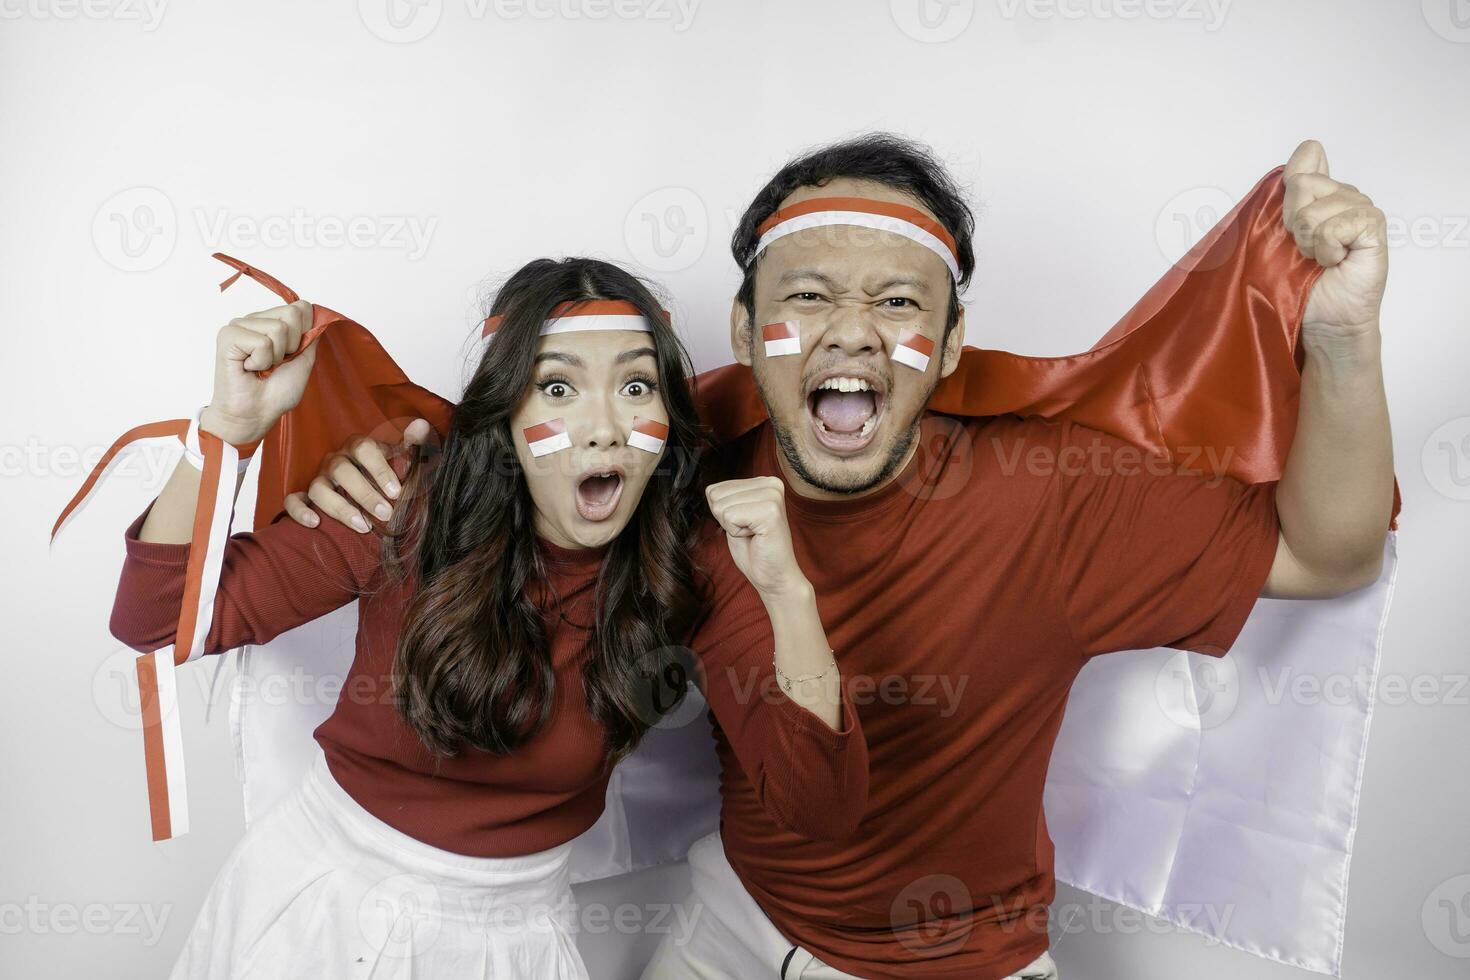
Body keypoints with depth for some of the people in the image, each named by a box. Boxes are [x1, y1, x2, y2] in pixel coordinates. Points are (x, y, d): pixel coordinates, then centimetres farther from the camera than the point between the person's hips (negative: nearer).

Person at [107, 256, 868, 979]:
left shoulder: (696, 561, -18)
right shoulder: (414, 513, -20)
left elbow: (821, 810, -23)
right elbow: (157, 618, -17)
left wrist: (785, 588, -37)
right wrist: (233, 421, -31)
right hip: (318, 893, 1)